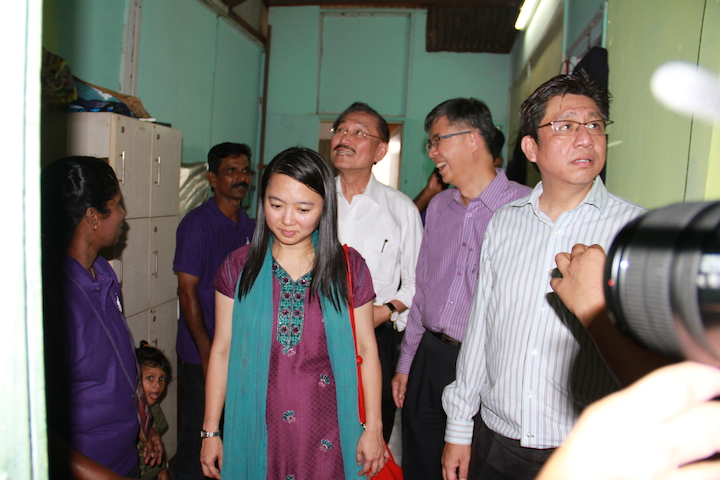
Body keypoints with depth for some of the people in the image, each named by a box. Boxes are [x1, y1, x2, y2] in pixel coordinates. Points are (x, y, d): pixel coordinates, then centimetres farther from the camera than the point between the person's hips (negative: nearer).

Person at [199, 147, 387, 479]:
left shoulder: (349, 268, -5)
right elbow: (222, 351, 0)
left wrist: (373, 428, 0)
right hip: (256, 431, 1)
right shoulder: (239, 267, -3)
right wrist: (210, 431, 3)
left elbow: (366, 351, -1)